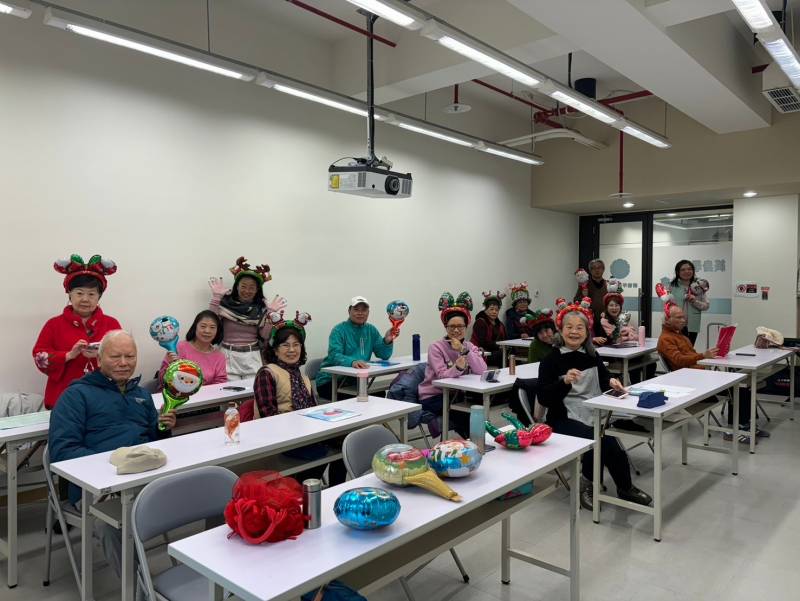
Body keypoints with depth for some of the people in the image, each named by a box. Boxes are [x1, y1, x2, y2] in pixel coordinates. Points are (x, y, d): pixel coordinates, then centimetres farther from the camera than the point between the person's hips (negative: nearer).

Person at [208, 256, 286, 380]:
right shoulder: (225, 303, 1)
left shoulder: (261, 309, 5)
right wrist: (216, 297, -13)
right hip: (228, 356, -1)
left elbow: (265, 335, -1)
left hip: (252, 357, 1)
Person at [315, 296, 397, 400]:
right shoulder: (339, 330, -9)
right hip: (330, 381, -5)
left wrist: (387, 341, -18)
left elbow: (384, 355, 2)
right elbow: (334, 356, -24)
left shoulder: (371, 330, 7)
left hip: (355, 381, 5)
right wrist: (352, 362, -43)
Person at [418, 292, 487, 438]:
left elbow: (482, 371, -15)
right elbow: (442, 376, -24)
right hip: (432, 397, -4)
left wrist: (464, 350, -25)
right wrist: (458, 367, -44)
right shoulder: (436, 348, -11)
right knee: (464, 413, -26)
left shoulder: (470, 347, 2)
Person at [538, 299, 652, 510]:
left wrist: (611, 381, 1)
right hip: (565, 420, -4)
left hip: (593, 416, 5)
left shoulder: (592, 356, 11)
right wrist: (564, 381, -27)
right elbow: (543, 398, -11)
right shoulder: (551, 360, -4)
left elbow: (604, 377, 26)